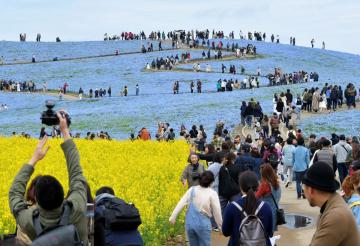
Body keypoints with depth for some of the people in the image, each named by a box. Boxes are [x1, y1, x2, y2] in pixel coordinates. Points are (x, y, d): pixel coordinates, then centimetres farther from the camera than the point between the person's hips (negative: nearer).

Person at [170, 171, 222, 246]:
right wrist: (221, 226, 5)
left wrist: (173, 216, 1)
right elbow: (217, 212, -6)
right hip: (203, 224, -4)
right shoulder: (212, 193, -8)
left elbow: (181, 203, 0)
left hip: (189, 223, 4)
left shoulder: (192, 190, 3)